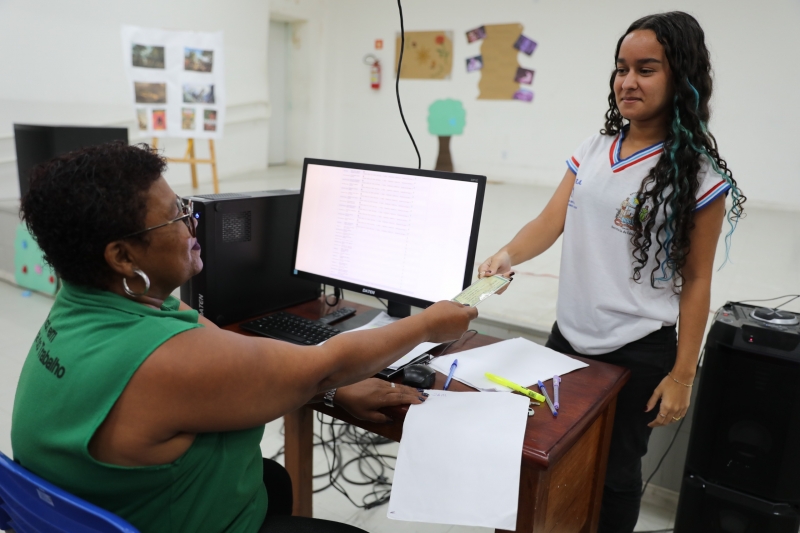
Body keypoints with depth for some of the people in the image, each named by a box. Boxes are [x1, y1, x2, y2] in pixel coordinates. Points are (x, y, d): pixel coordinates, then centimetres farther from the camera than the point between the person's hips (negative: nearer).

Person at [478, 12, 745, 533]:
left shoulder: (697, 175, -11)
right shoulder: (592, 151, 2)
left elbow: (696, 280, -8)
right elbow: (552, 220, -5)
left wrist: (682, 375, -8)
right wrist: (508, 255, -26)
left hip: (638, 353, -5)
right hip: (567, 334, 5)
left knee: (615, 470, 14)